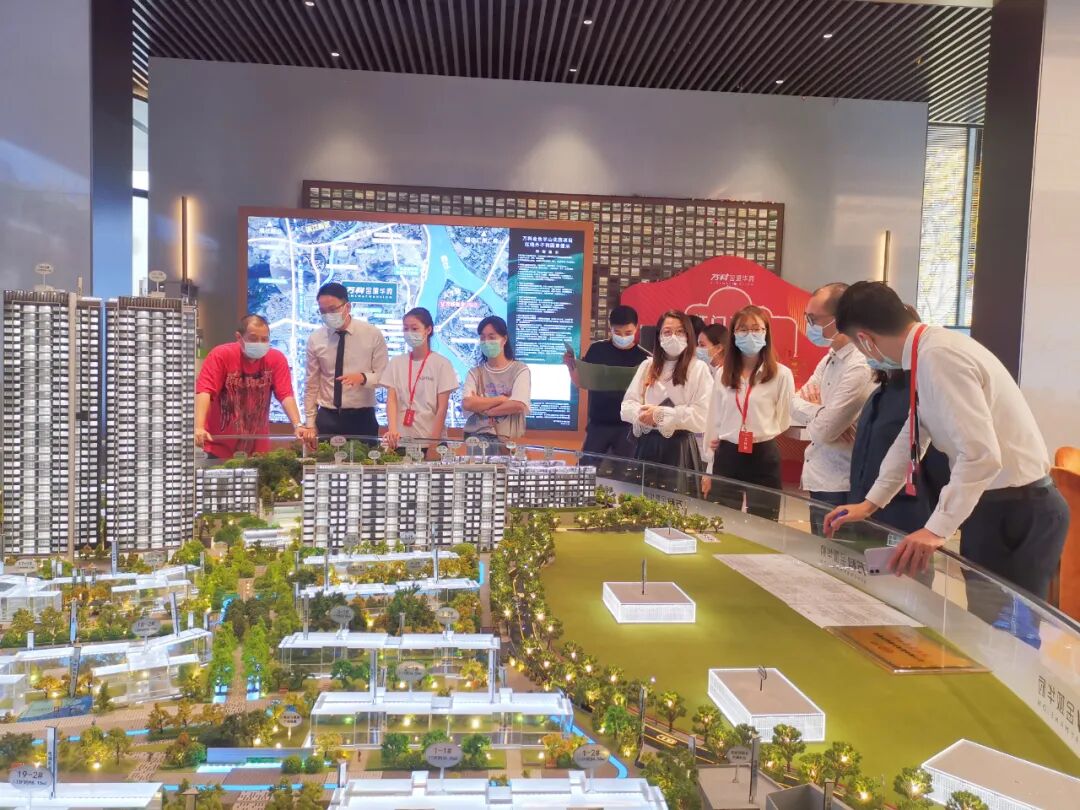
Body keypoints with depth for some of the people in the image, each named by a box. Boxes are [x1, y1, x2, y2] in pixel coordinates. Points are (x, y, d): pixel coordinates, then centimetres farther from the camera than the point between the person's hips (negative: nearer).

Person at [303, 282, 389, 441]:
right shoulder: (315, 339, 2)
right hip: (326, 418, 1)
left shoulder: (372, 335, -4)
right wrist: (310, 423, 3)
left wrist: (363, 377, -23)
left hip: (362, 418, -1)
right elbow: (311, 385, 6)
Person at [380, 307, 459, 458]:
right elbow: (391, 400, -1)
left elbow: (442, 408, -5)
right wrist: (392, 429, -18)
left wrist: (434, 443, -10)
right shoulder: (396, 363, 5)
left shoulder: (441, 364, -3)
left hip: (429, 440, -2)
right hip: (400, 440, 2)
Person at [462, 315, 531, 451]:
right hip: (476, 437, 2)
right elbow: (467, 404, -6)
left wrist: (482, 407, -3)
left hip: (507, 440, -2)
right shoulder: (475, 372, 11)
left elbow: (518, 405, -11)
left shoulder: (520, 370, 3)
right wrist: (501, 399, -7)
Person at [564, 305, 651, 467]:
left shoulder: (644, 357, -4)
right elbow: (581, 382, 8)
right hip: (597, 423, 1)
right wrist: (571, 366, -9)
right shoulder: (597, 349, 1)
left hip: (628, 425, -1)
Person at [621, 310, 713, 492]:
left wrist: (660, 414, -14)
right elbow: (627, 406, 5)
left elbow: (702, 416, -13)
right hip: (647, 444, 4)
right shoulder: (647, 366, 10)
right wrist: (645, 415, -15)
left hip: (680, 447, -4)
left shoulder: (699, 369, -3)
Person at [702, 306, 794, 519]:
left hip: (763, 458, -3)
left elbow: (785, 421, -1)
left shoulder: (782, 374, -4)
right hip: (726, 457, 4)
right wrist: (709, 469, 12)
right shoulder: (723, 374, 9)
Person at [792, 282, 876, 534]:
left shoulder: (860, 367, -21)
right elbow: (796, 404, 6)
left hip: (839, 490, -9)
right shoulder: (829, 359, 10)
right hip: (819, 483, 9)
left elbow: (823, 431, -22)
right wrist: (822, 412, -14)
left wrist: (811, 408, -1)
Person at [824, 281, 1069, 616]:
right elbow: (912, 436, 16)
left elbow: (981, 454, -30)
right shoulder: (929, 350, 6)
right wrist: (870, 503, 17)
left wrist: (938, 528, -29)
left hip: (1017, 511, -9)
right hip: (994, 504, 9)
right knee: (985, 624, 18)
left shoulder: (938, 357, -24)